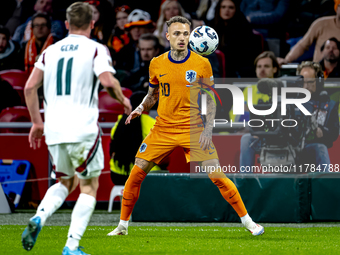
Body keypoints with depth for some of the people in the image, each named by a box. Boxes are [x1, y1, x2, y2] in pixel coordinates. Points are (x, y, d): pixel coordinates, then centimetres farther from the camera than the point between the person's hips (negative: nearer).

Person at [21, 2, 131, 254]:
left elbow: (30, 87, 8)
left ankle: (39, 217, -6)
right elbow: (108, 81, -17)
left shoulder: (51, 51, 13)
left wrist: (37, 122, 15)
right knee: (89, 186, 9)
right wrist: (123, 100, 2)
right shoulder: (96, 49, -1)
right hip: (83, 129, -5)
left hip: (54, 130, 5)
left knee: (65, 183, 23)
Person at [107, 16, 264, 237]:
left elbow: (210, 100, 2)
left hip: (193, 130, -2)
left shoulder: (202, 64, -4)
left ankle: (247, 221, 4)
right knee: (136, 174, -3)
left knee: (217, 176, -8)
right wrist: (140, 108, -2)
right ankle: (123, 225, 12)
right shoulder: (157, 64, 3)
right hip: (163, 129, 2)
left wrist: (208, 129, -8)